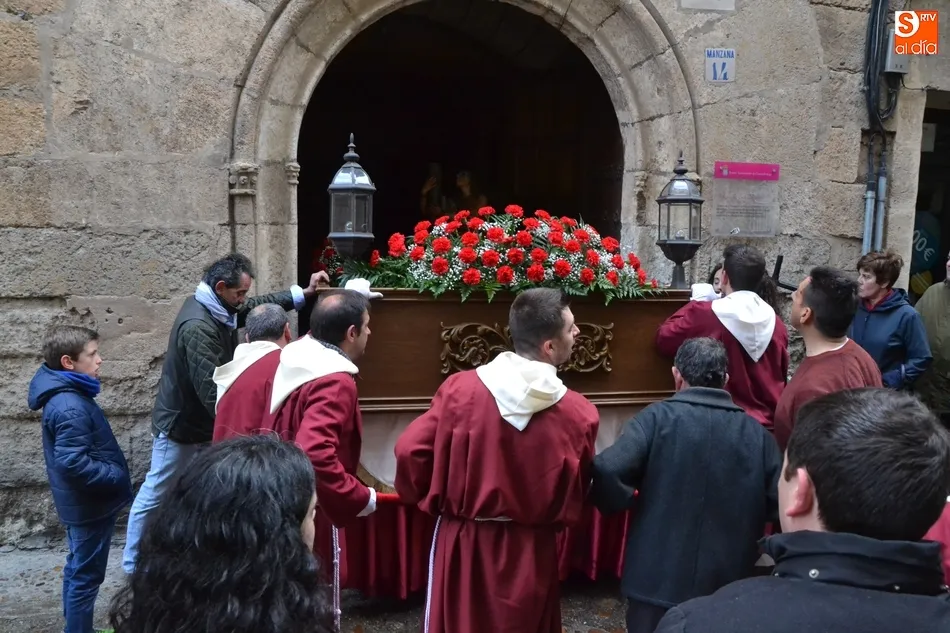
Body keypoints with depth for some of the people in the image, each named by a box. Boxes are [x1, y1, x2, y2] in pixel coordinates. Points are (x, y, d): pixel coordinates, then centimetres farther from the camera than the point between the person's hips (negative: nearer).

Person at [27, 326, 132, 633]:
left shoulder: (65, 394, 5)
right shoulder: (70, 407, -27)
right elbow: (73, 463, -31)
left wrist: (113, 475, 13)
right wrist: (117, 477, -20)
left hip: (83, 502, 10)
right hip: (90, 504, -10)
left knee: (78, 569, 22)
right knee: (86, 575, 4)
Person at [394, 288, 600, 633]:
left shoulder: (460, 388, -15)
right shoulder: (579, 414, -15)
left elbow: (409, 450, -14)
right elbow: (575, 496, -2)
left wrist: (427, 500, 5)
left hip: (462, 543, 0)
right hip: (530, 551, 0)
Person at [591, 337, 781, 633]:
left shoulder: (657, 418, -11)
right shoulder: (757, 433, -2)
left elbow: (607, 471, -23)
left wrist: (623, 504, -3)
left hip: (657, 580, -2)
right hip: (728, 587, 3)